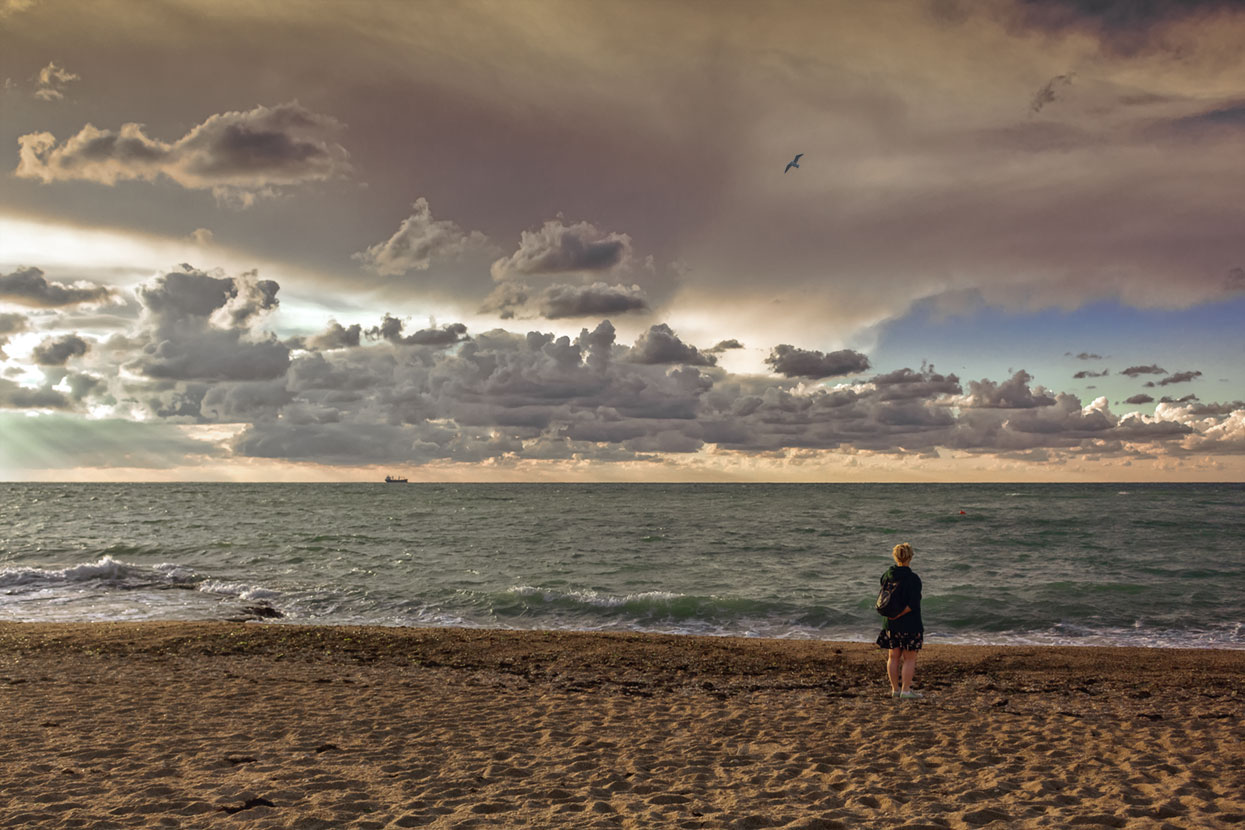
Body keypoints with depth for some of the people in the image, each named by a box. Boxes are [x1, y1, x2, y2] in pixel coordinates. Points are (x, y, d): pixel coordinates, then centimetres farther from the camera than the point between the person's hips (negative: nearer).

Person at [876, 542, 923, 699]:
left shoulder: (887, 575, 1)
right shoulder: (913, 579, -15)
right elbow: (913, 604, -21)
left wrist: (892, 616, 13)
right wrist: (899, 614, -12)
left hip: (891, 623, 5)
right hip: (910, 624, -5)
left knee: (893, 657, 13)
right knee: (909, 658, 5)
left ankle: (895, 689, 19)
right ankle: (905, 690, 5)